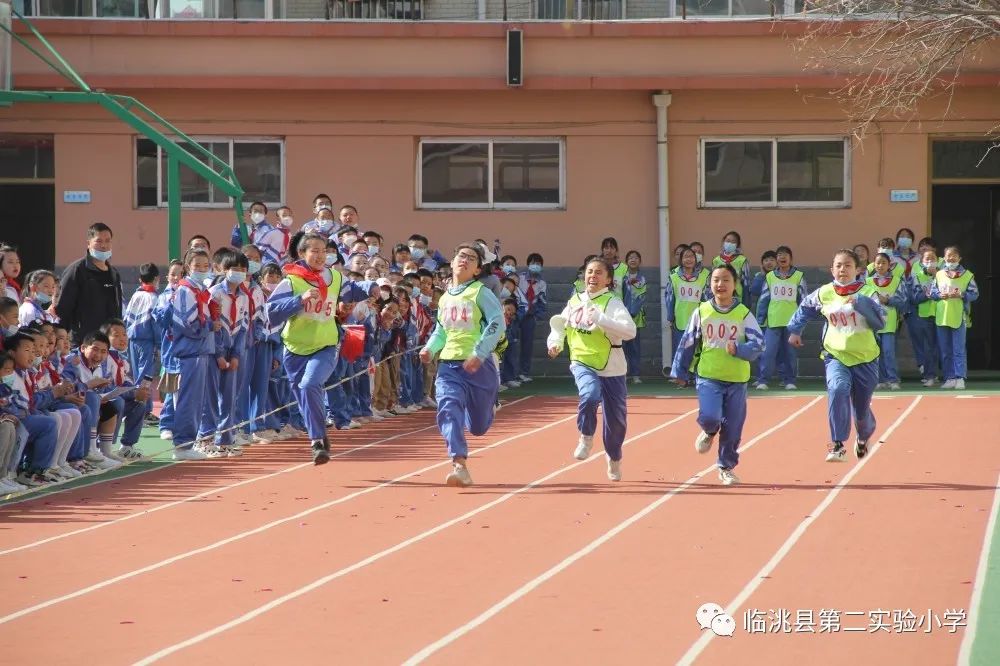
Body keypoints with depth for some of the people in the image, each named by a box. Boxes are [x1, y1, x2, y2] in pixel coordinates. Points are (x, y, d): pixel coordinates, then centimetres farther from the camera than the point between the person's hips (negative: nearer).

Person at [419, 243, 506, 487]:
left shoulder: (481, 292, -3)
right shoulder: (444, 299, 14)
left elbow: (497, 324, -12)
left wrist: (479, 354, -22)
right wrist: (429, 349, 4)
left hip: (479, 365, -3)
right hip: (449, 364, 4)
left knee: (478, 426, 7)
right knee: (448, 409, -23)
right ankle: (460, 466, -28)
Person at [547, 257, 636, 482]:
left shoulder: (613, 303, -12)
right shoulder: (575, 301, 2)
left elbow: (630, 331, -28)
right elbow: (559, 323, 19)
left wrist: (600, 319, -36)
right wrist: (555, 342, -1)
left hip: (611, 368, -1)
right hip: (582, 363, 1)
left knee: (616, 418, 8)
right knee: (590, 395, -31)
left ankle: (614, 459, 36)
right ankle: (586, 438, -6)